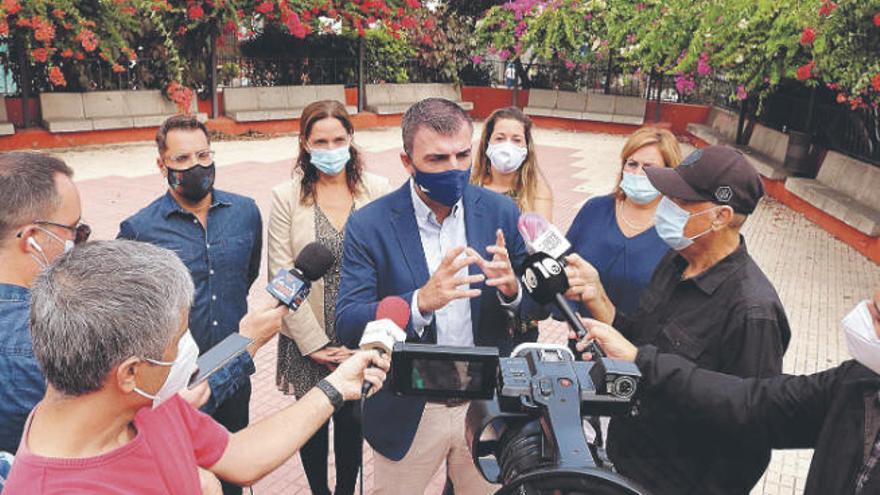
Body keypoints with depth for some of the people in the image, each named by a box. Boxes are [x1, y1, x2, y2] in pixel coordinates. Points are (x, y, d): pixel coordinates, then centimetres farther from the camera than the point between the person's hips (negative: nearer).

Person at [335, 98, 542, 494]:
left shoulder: (500, 212, -6)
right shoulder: (369, 224, -13)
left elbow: (539, 303, 0)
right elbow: (347, 326, -17)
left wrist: (512, 288, -24)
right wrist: (421, 302, -34)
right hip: (407, 414, -1)